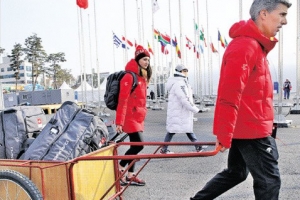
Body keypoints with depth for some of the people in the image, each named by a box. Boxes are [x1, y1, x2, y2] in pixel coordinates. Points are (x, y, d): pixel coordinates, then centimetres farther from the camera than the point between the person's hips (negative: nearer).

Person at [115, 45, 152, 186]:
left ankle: (130, 176, 19)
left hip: (138, 117, 9)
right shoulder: (129, 77, -13)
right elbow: (122, 101, -18)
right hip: (130, 117, -9)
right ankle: (119, 168, 6)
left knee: (135, 146, 10)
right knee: (138, 144, -11)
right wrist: (119, 121, -22)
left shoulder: (142, 77, 15)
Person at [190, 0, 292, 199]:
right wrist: (224, 134, -25)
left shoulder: (254, 44, 15)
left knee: (235, 173, 20)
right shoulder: (245, 46, -19)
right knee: (269, 181, 3)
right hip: (251, 129, -10)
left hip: (244, 127, 10)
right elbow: (229, 96, -26)